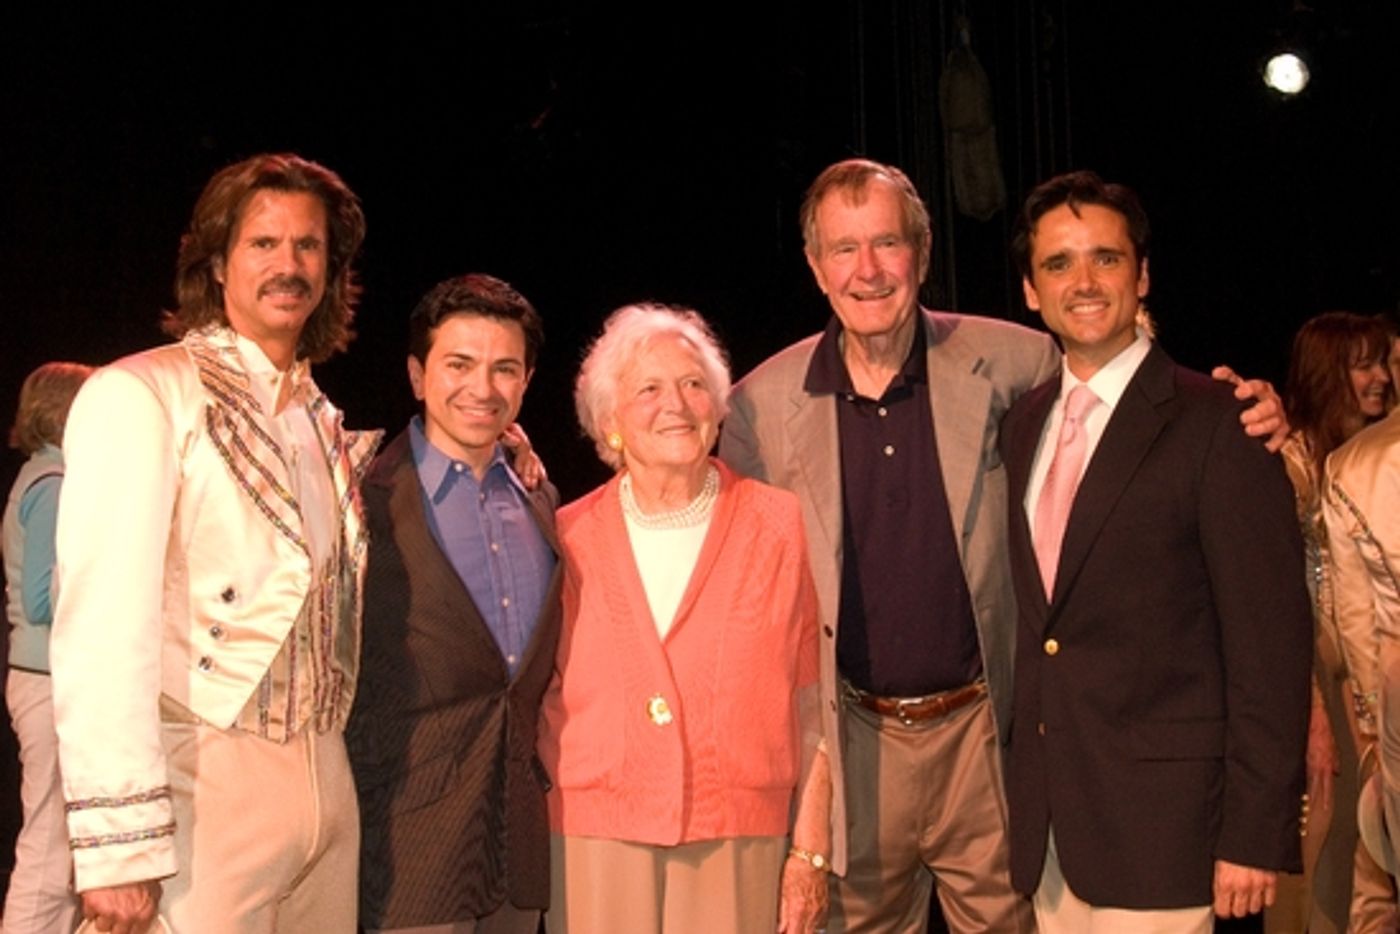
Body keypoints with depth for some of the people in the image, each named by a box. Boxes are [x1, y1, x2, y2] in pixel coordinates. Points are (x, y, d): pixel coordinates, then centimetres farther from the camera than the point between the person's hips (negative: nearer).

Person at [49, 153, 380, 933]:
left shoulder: (324, 424, 14)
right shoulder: (140, 395, -8)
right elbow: (103, 624, -15)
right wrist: (119, 841, -20)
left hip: (326, 783, 6)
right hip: (203, 787, -6)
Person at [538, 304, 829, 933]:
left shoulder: (780, 527, 0)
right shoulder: (567, 538, 3)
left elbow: (811, 709, 1)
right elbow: (540, 703, 12)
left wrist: (810, 851, -2)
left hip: (737, 844, -1)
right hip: (594, 842, 1)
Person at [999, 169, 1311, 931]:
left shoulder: (1216, 425, -10)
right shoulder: (1022, 425, 10)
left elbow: (1271, 640, -12)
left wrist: (1255, 834, -14)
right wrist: (1022, 783, 11)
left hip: (1159, 817, -6)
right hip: (1047, 821, 6)